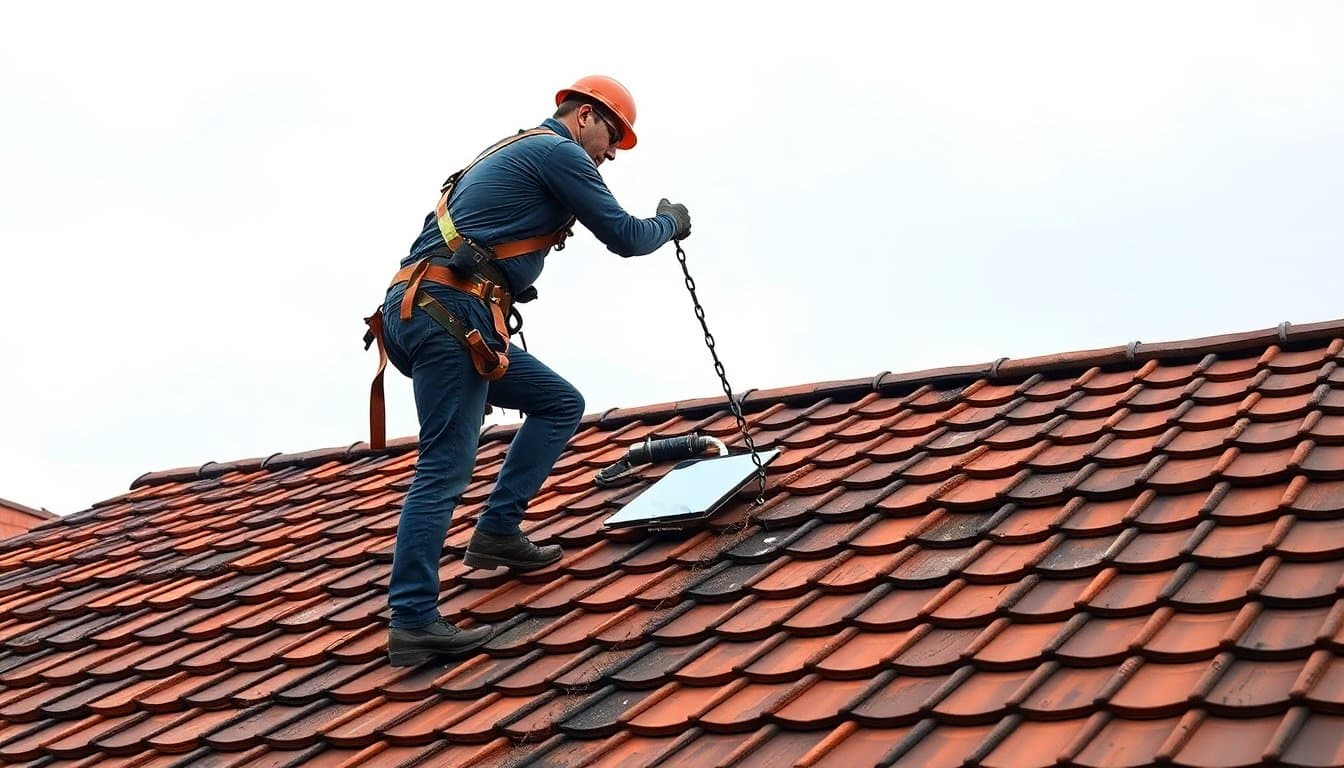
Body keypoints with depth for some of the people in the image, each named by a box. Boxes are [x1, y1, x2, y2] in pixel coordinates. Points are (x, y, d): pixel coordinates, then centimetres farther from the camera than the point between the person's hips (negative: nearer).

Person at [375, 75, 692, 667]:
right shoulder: (558, 151, 0)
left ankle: (498, 533, 11)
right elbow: (625, 237, 3)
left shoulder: (515, 152, 29)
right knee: (444, 472, -12)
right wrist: (670, 222, 19)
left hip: (417, 312, 10)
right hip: (451, 313, -10)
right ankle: (412, 623, -12)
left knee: (561, 404, 16)